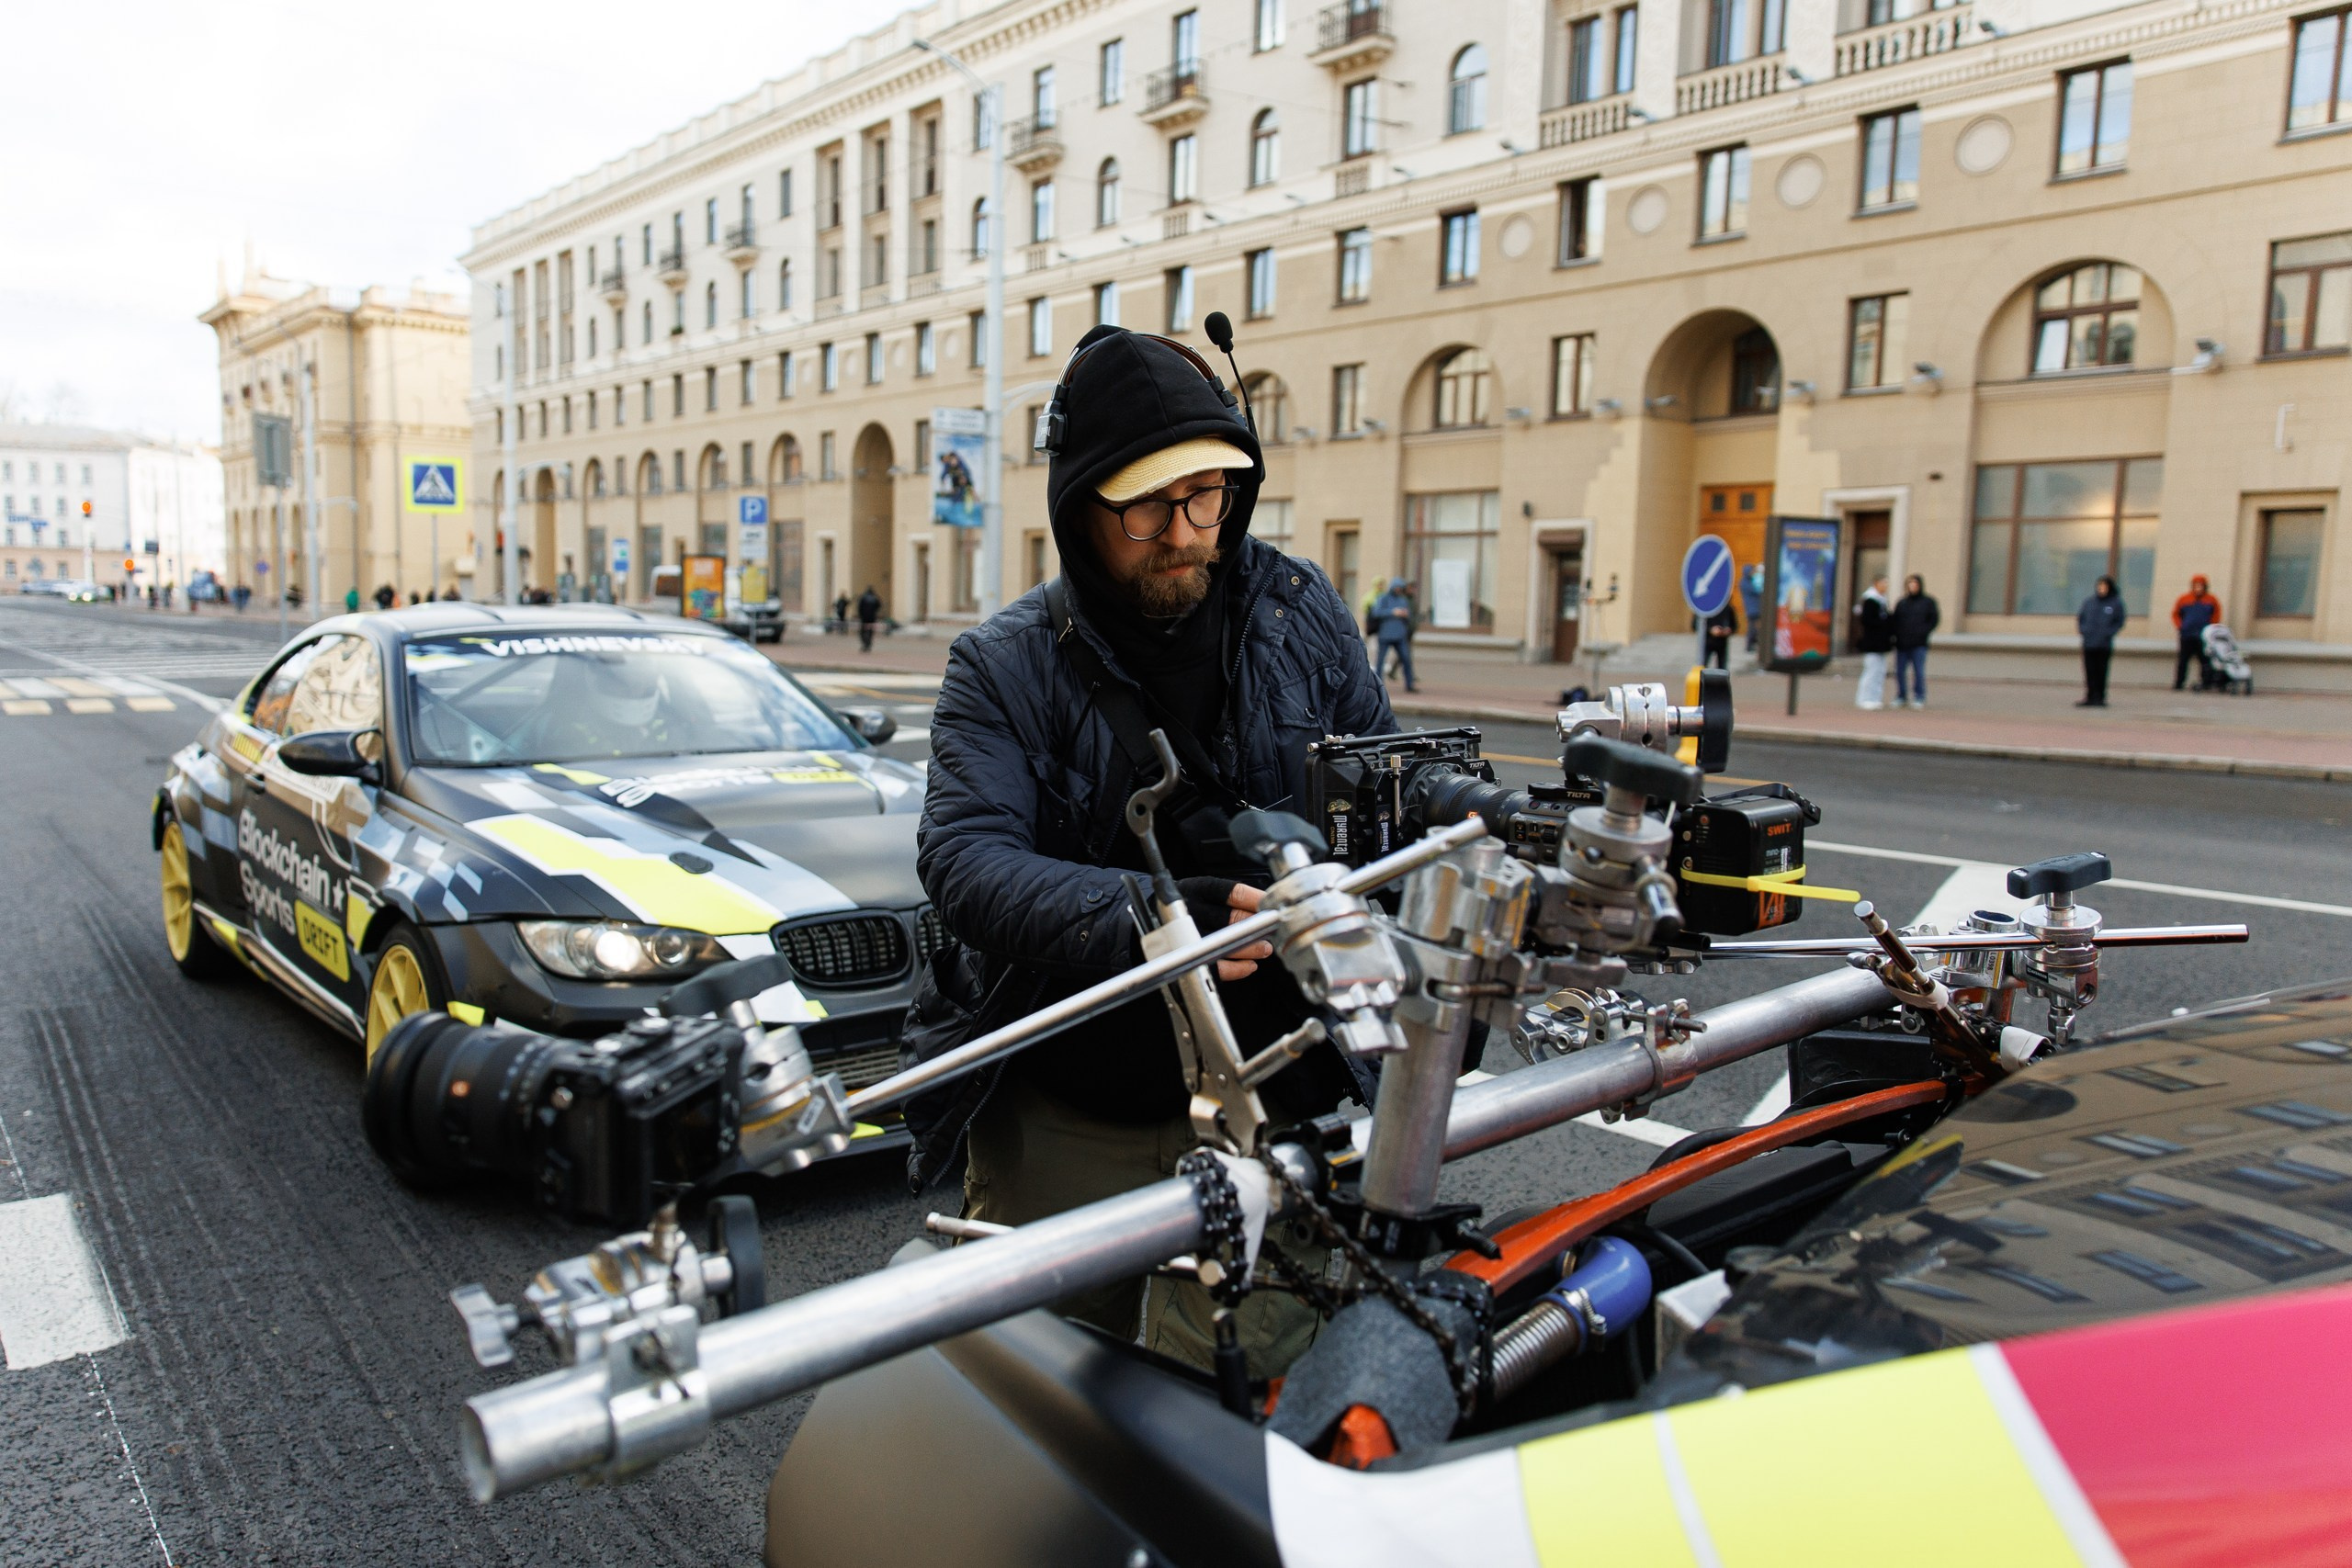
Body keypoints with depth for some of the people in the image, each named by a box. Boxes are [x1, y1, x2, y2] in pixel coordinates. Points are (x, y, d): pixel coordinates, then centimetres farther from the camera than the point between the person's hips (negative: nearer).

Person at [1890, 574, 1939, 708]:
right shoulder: (1901, 603, 13)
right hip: (1901, 644, 3)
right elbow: (1893, 621, 12)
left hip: (1919, 645, -3)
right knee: (1900, 671, 3)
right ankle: (1901, 697, 13)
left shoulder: (1928, 602, 5)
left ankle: (1920, 698, 2)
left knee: (1919, 672, -4)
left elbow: (1934, 619, 0)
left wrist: (1922, 632, -11)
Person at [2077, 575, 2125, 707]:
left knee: (2101, 672, -1)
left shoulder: (2116, 603, -1)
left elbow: (2120, 622, 2)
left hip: (2105, 645, -3)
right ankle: (2090, 697, 9)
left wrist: (2109, 632, -10)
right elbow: (2080, 617, 14)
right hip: (2088, 644, 3)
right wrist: (2083, 629, -1)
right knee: (2090, 672, 4)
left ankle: (2100, 698, 5)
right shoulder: (2089, 602, 7)